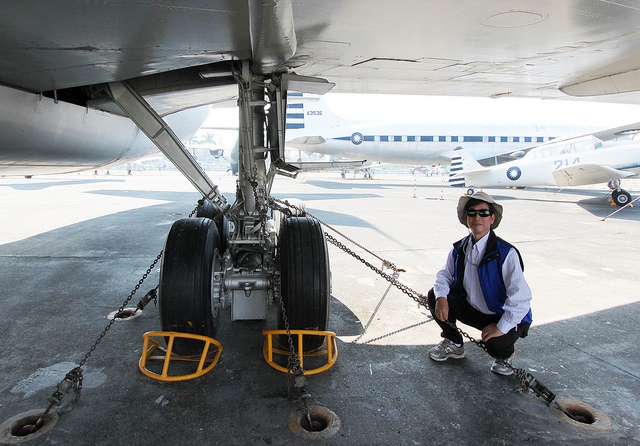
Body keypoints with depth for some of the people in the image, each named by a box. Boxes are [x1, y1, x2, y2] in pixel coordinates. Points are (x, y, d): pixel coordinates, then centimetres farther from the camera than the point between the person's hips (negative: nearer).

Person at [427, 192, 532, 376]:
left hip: (504, 316, -5)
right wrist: (441, 297, -20)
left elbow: (521, 298, -29)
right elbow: (444, 275, 2)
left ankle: (505, 352, 10)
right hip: (473, 308, 5)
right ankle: (453, 343, 15)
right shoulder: (459, 249, -6)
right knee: (433, 295, -8)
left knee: (495, 343, -33)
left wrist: (501, 327, -29)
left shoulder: (506, 253, -25)